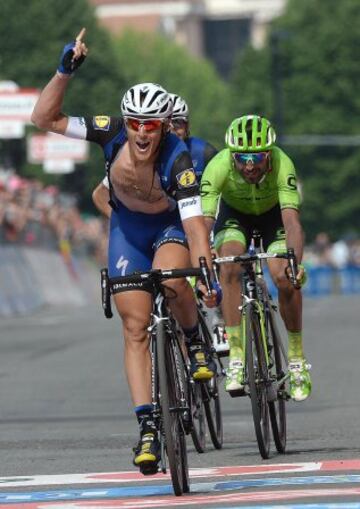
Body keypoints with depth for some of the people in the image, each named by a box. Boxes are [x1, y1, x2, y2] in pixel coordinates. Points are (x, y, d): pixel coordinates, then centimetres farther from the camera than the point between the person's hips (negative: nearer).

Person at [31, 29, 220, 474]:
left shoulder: (177, 159, -33)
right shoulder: (113, 133, -25)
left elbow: (194, 220, -40)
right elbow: (44, 119, -23)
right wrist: (65, 71, -34)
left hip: (172, 224, -2)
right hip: (127, 226, 2)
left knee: (172, 280, -35)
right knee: (135, 328, -7)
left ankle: (195, 341, -3)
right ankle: (147, 427, -9)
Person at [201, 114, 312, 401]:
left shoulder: (282, 166, -38)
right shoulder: (218, 168, -36)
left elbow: (292, 221, -46)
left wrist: (295, 262, -63)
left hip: (273, 213, 0)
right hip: (234, 213, 0)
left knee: (286, 279, -20)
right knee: (230, 268, -28)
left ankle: (297, 357, 2)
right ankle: (236, 358, -23)